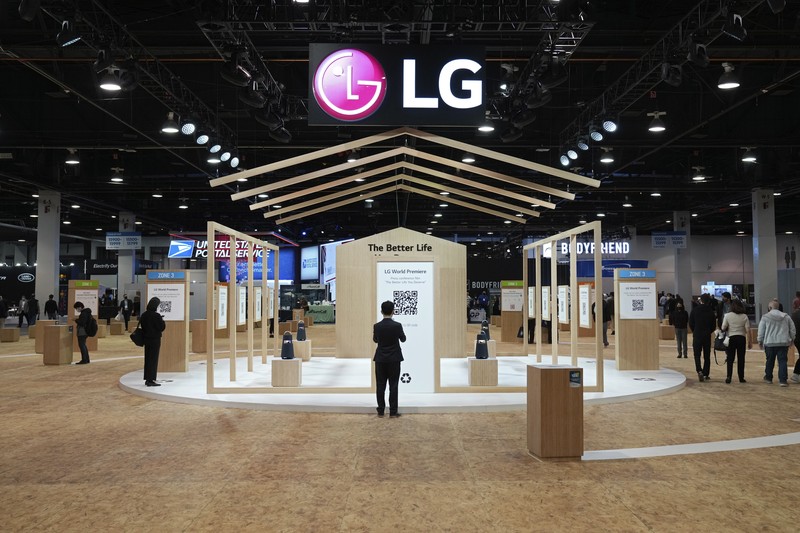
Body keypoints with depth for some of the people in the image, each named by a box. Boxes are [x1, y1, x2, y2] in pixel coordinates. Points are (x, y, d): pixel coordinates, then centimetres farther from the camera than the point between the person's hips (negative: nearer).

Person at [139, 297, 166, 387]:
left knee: (147, 358, 14)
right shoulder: (156, 316, -18)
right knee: (154, 359, 1)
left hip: (147, 339, 7)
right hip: (155, 339, -7)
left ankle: (147, 379, 21)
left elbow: (141, 325, 10)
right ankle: (151, 380, 3)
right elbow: (162, 327, -16)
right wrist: (162, 321, 0)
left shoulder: (144, 315, 3)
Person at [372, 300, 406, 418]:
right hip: (394, 359, -2)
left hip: (380, 359, 2)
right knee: (393, 385, 3)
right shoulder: (397, 325, -12)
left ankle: (381, 411, 12)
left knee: (380, 385, 8)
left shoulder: (377, 326, -7)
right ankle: (393, 412, 4)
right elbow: (403, 339, 4)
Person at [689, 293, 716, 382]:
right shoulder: (711, 311, -2)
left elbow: (691, 323, -1)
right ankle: (705, 374, 10)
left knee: (697, 355, 3)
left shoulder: (695, 310, -5)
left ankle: (699, 371, -19)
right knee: (707, 356, 10)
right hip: (707, 336, 1)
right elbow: (714, 326, 3)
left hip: (697, 335, -1)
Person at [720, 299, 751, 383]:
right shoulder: (744, 316, -1)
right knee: (741, 359, 7)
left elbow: (723, 328, -8)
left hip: (731, 338, -1)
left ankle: (729, 377, -4)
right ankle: (741, 378, 11)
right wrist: (749, 341, 1)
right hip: (741, 338, 1)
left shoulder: (727, 315, -5)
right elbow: (748, 330, -4)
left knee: (730, 358, 4)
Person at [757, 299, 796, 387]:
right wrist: (791, 339, 22)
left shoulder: (765, 317, -3)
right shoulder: (786, 317, 6)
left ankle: (768, 378, 24)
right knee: (782, 361, 0)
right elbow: (793, 330, 10)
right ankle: (783, 380, -7)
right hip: (784, 343, 1)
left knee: (770, 361, 12)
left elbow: (761, 331, -1)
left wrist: (760, 341, 9)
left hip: (770, 343, -1)